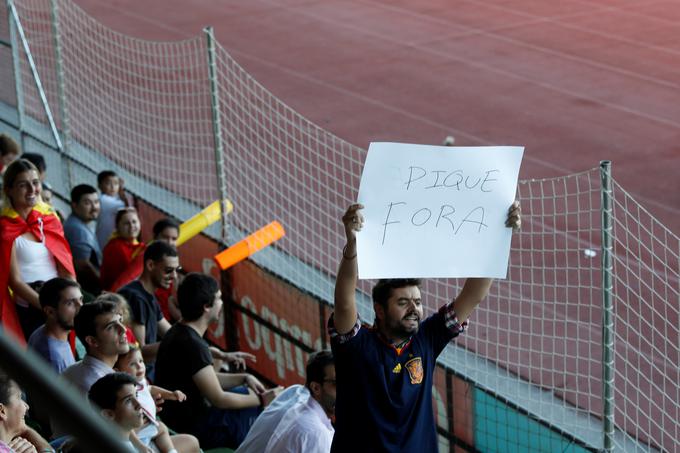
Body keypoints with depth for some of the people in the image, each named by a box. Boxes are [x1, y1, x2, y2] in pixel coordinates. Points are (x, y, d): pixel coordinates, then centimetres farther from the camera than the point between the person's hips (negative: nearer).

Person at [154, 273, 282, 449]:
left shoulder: (179, 333, 7)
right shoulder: (192, 345, -25)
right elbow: (219, 399, -22)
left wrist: (244, 378, 5)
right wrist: (262, 400, -11)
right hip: (192, 427, -10)